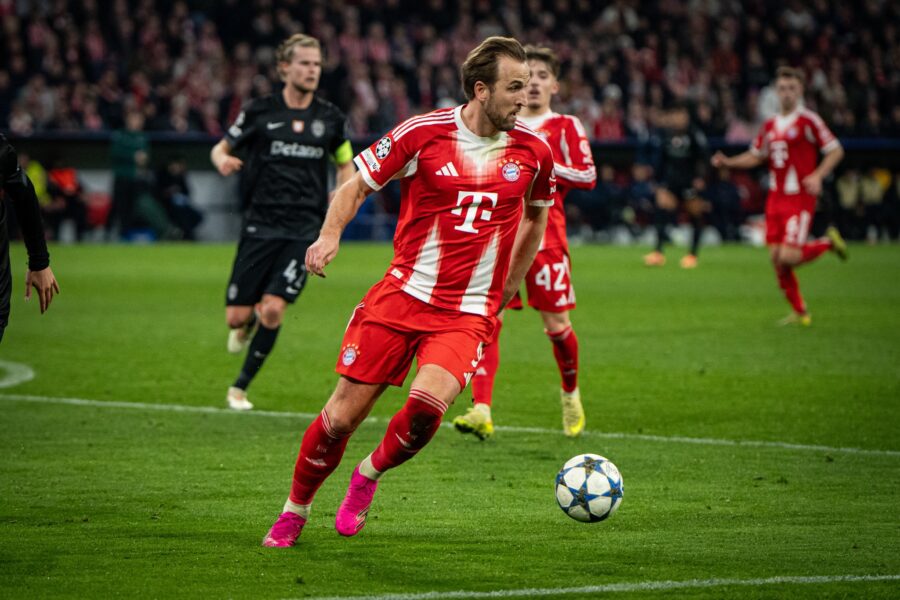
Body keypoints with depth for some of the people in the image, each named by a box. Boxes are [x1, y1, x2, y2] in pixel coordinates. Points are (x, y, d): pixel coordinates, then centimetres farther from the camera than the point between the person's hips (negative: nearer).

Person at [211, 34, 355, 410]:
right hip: (260, 224, 0)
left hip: (304, 228, 0)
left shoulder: (330, 118, 5)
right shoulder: (259, 111, 0)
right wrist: (222, 159, -13)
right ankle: (248, 324, 37)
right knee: (237, 316, -3)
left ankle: (241, 386, 5)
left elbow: (347, 165, 19)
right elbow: (222, 147, 11)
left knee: (273, 311, -14)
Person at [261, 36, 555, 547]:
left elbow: (537, 216, 21)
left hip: (469, 314, 1)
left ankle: (370, 475, 5)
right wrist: (331, 234, -15)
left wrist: (509, 288, 22)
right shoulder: (424, 133, -7)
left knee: (427, 406, -26)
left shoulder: (533, 151, 0)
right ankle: (295, 511, 24)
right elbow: (357, 185, 4)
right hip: (402, 295, -1)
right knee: (341, 417, -1)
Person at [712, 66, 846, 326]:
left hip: (800, 198, -6)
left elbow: (836, 150, -6)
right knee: (776, 258, 2)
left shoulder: (808, 120, -6)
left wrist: (817, 175, -19)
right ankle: (799, 312, 16)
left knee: (788, 257, -16)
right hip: (776, 198, 6)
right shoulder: (770, 125, 12)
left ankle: (829, 242, 11)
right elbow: (756, 156, 24)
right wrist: (727, 162, 8)